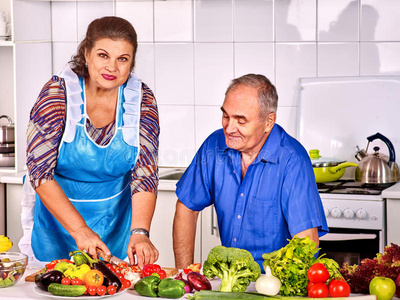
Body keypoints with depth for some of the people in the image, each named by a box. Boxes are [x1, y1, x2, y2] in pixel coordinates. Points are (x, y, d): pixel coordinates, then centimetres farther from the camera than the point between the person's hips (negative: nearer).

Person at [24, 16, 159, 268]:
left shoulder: (142, 99, -11)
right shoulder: (58, 93, -18)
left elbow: (145, 173, -14)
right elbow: (39, 170, -22)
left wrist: (140, 232, -30)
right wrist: (79, 229, -31)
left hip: (118, 223, 2)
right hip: (59, 219, -1)